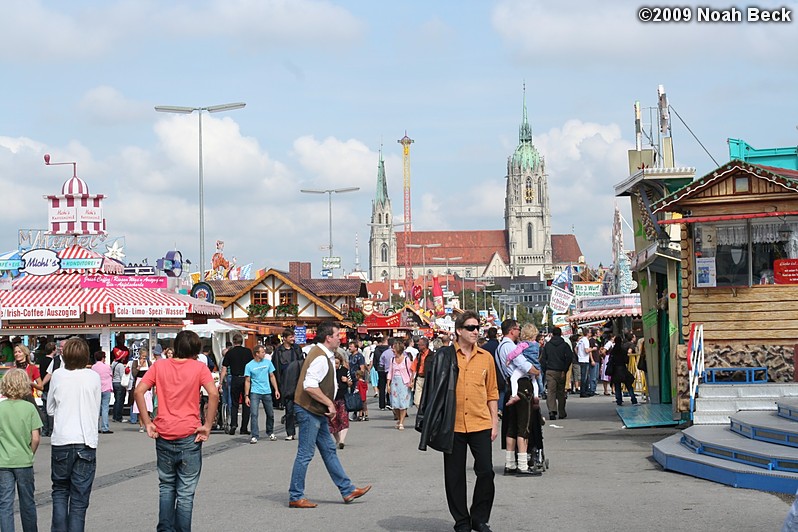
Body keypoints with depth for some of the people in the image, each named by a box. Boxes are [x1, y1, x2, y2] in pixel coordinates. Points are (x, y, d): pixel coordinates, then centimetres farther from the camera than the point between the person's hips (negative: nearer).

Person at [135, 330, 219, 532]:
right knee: (186, 492, 5)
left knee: (166, 487, 18)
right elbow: (213, 394, -16)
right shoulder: (199, 367, -2)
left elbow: (138, 391, -4)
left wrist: (147, 423, -1)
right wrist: (207, 426, -10)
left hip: (163, 437, 3)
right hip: (189, 437, -3)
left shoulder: (159, 366, 6)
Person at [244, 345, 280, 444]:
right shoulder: (249, 365, -5)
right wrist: (246, 396, -8)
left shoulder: (268, 362, 4)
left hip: (267, 392, 3)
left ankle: (270, 433, 30)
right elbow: (247, 381, -3)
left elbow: (272, 376, 11)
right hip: (255, 392, -3)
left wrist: (276, 390, 5)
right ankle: (254, 436, -10)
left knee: (270, 414, 11)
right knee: (254, 414, -12)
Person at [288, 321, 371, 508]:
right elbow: (310, 386, -28)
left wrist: (328, 405, 16)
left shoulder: (324, 355, 14)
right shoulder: (320, 358, -19)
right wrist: (330, 403, -20)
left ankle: (347, 490, 19)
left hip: (317, 412, 11)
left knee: (329, 450, 13)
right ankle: (295, 497, 2)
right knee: (305, 454, -4)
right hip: (309, 411, -11)